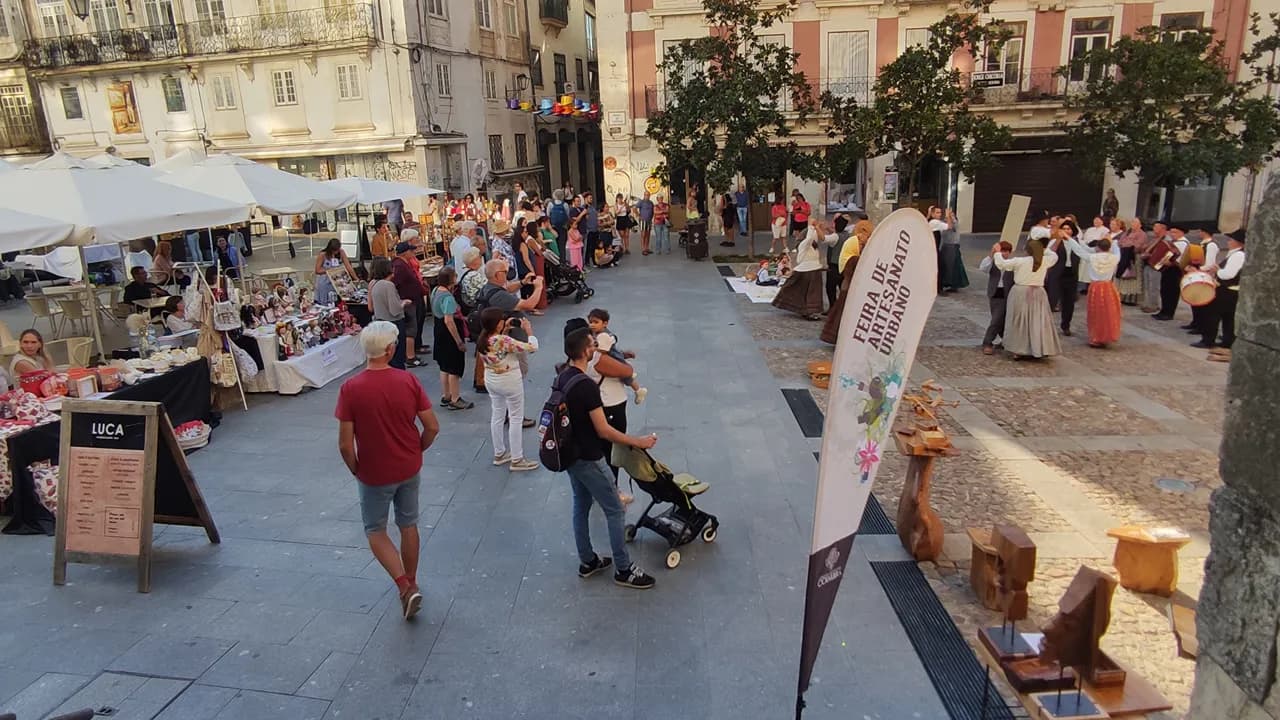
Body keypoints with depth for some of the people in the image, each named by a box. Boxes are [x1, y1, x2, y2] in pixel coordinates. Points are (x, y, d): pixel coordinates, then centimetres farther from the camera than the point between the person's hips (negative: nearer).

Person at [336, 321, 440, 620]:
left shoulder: (350, 389, -19)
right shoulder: (409, 380, -13)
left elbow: (345, 444, -17)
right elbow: (432, 427, -9)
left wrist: (355, 470, 2)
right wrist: (416, 451, 10)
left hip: (374, 475, -2)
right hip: (409, 470, 3)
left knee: (376, 531, 17)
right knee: (408, 526, 21)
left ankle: (406, 587, 3)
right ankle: (411, 583, 37)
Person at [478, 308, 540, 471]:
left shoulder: (483, 339, -6)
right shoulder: (503, 340, -29)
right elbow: (532, 347, -25)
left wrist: (506, 331, 3)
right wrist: (527, 329, -11)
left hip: (491, 381, 8)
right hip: (509, 382, -8)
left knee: (498, 415, 21)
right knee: (516, 419, 5)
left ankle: (499, 454, 34)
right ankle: (517, 460, 13)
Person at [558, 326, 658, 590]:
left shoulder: (561, 378, 1)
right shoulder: (587, 386, -27)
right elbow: (604, 431, -24)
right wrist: (638, 442, -16)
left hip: (570, 454, 9)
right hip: (588, 459, -9)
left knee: (581, 506, 19)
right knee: (615, 510, 3)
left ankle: (587, 562, 31)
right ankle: (623, 570, 12)